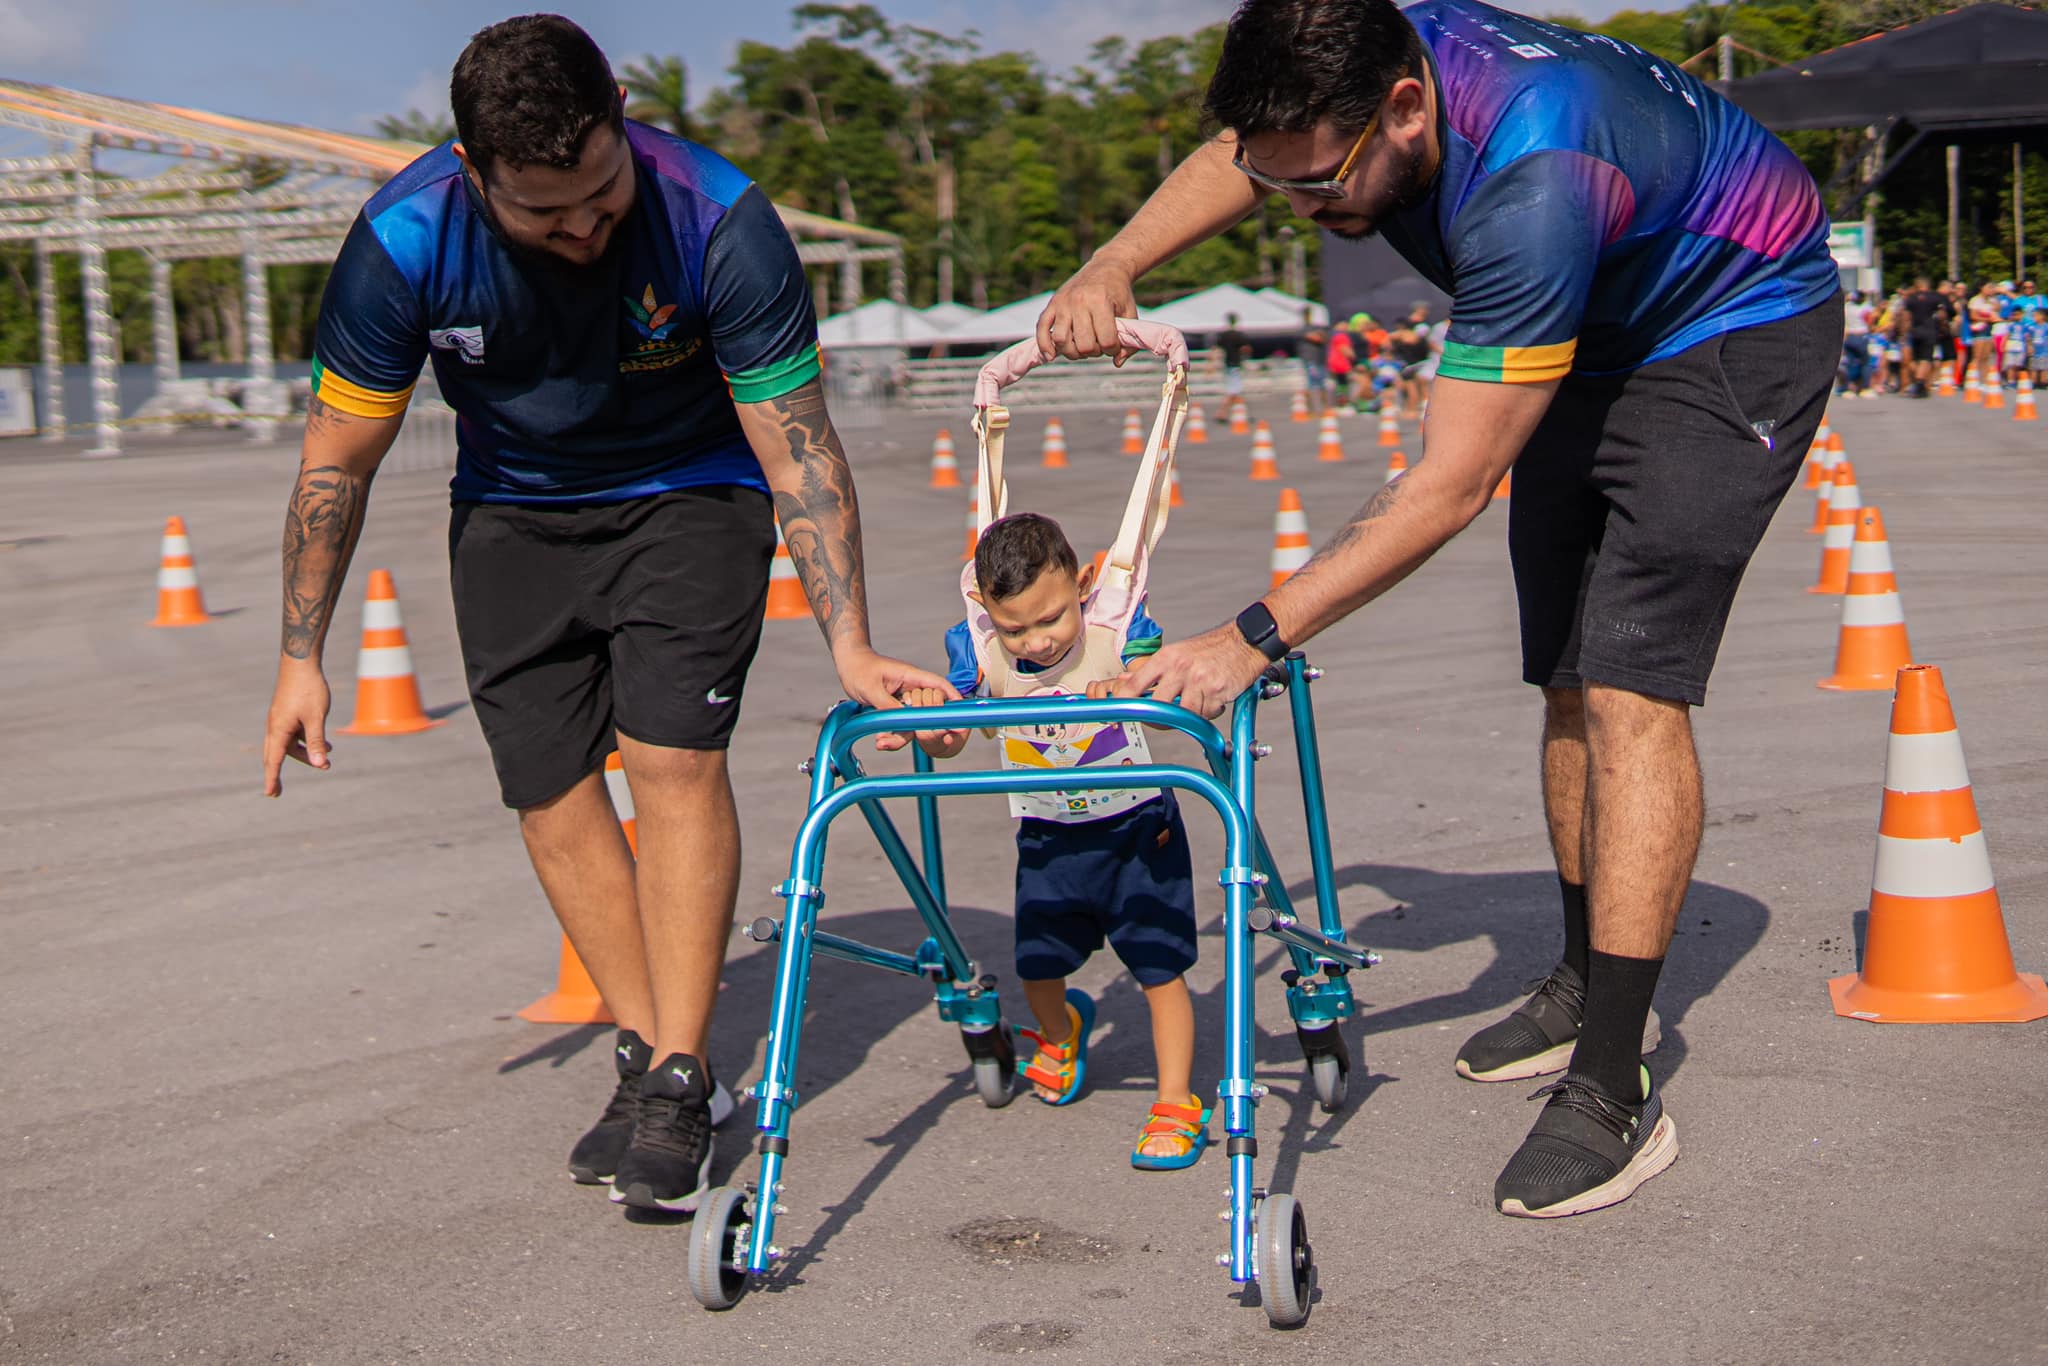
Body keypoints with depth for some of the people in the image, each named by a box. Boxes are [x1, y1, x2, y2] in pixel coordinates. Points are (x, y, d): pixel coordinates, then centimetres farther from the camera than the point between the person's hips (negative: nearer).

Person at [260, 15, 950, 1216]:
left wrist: (851, 644, -29)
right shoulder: (406, 241, -24)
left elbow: (801, 450, -23)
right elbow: (339, 459, -11)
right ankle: (654, 1055, 9)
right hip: (512, 514, 3)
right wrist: (302, 657, -8)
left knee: (676, 757, -17)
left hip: (688, 494, -2)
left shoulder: (721, 223, -30)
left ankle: (679, 1084, -10)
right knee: (552, 791, -3)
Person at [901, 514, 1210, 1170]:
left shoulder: (1118, 623, -21)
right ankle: (1061, 1029, 46)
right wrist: (928, 724, -39)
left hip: (1137, 826, -3)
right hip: (1047, 835, 3)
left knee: (1160, 968, -3)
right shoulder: (978, 643, -15)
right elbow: (953, 737, -16)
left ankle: (1176, 1104, 10)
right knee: (1037, 962, 12)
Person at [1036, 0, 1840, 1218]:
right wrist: (1112, 269, -11)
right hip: (1593, 334, 8)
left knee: (1629, 690, -19)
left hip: (1736, 333, -8)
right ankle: (1589, 983, 27)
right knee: (1568, 681, 11)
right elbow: (1226, 162, 6)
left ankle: (1615, 1090, -17)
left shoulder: (1532, 184, -42)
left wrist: (1256, 637, -38)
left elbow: (1451, 488, -39)